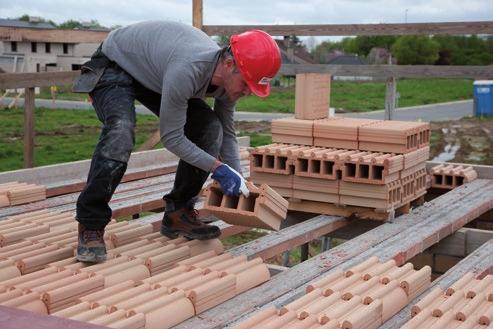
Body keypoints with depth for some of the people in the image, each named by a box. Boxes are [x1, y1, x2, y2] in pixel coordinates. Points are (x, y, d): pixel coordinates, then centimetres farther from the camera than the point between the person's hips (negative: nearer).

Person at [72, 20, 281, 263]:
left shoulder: (230, 77, -16)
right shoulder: (187, 70, -41)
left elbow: (227, 133, 1)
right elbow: (171, 137, -30)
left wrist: (237, 181, -5)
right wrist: (217, 168, -29)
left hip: (153, 74, 8)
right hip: (115, 65, -7)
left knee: (210, 129, -8)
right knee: (119, 134, -34)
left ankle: (178, 214, 3)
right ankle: (91, 227, -21)